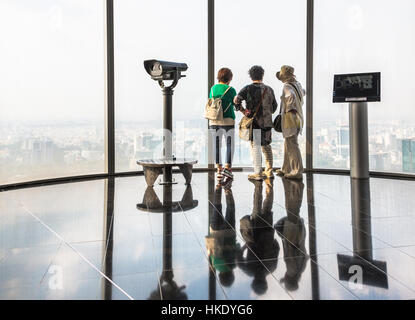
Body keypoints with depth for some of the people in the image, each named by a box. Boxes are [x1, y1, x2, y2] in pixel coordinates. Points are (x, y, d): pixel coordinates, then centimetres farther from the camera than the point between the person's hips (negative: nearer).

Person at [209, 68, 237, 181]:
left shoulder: (213, 88, 6)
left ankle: (219, 169, 10)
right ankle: (227, 167, 2)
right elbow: (235, 105, 4)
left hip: (214, 121, 4)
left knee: (217, 145, 9)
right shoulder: (231, 90, -6)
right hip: (228, 120, -4)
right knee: (230, 145, 8)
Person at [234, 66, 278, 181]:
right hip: (267, 122, 5)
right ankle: (269, 171, 20)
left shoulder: (248, 88, -4)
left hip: (254, 121, -5)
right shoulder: (269, 89, 9)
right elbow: (274, 106, 17)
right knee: (266, 146, 15)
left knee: (255, 147, -2)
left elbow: (236, 100, -15)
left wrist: (243, 110, -3)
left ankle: (258, 173, -2)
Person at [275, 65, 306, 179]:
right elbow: (303, 92, 32)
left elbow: (291, 96, -34)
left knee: (292, 145, -4)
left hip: (290, 118, -9)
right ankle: (286, 169, 26)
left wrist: (289, 108, -23)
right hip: (298, 117, 9)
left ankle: (298, 171, 0)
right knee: (288, 144, 17)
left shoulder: (287, 86, -14)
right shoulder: (297, 84, 11)